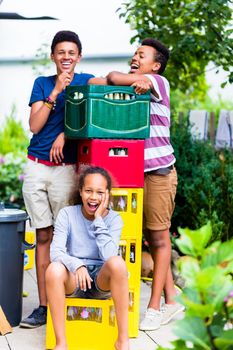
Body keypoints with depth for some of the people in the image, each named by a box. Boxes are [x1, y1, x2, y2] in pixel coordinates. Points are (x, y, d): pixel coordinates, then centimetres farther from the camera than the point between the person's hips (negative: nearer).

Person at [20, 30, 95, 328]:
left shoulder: (87, 81, 7)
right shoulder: (42, 83, 11)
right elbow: (34, 125, 1)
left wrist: (65, 135, -12)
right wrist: (55, 92, -7)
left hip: (66, 167, -2)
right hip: (36, 166, 2)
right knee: (43, 236, 2)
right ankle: (43, 306, 5)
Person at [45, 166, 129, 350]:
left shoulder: (114, 219, -2)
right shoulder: (67, 214, -2)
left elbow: (108, 256, -18)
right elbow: (56, 251, -15)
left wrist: (99, 220, -17)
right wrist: (76, 265, -34)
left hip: (102, 280, 0)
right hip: (73, 280, 0)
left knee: (117, 263, -34)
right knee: (54, 269, -34)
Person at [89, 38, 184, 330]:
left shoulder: (159, 82, -5)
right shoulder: (130, 88, 12)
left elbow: (114, 77, -19)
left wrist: (96, 82, 2)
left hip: (159, 171, -6)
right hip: (135, 172, 6)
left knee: (159, 237, 2)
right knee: (151, 238, 10)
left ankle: (154, 307, 8)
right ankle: (171, 300, 21)